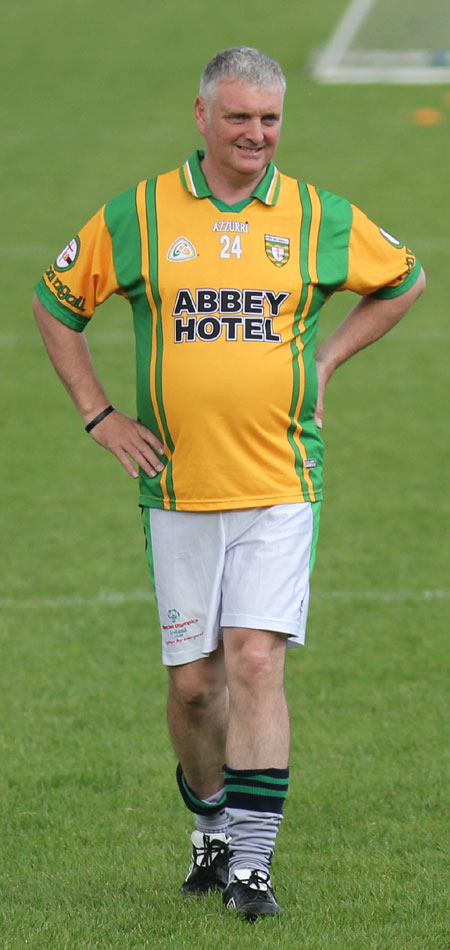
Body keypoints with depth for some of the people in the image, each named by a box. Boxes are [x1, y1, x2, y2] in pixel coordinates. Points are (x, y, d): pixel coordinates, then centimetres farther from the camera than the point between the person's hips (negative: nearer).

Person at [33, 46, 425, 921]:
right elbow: (55, 302, 13)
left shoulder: (319, 219, 2)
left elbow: (402, 281, 20)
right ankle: (212, 825, 30)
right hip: (177, 489, 1)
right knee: (193, 680, 6)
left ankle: (251, 865, -11)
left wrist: (326, 359, 10)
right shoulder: (135, 217, 1)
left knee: (255, 660, -13)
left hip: (279, 487, -1)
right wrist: (98, 416, 6)